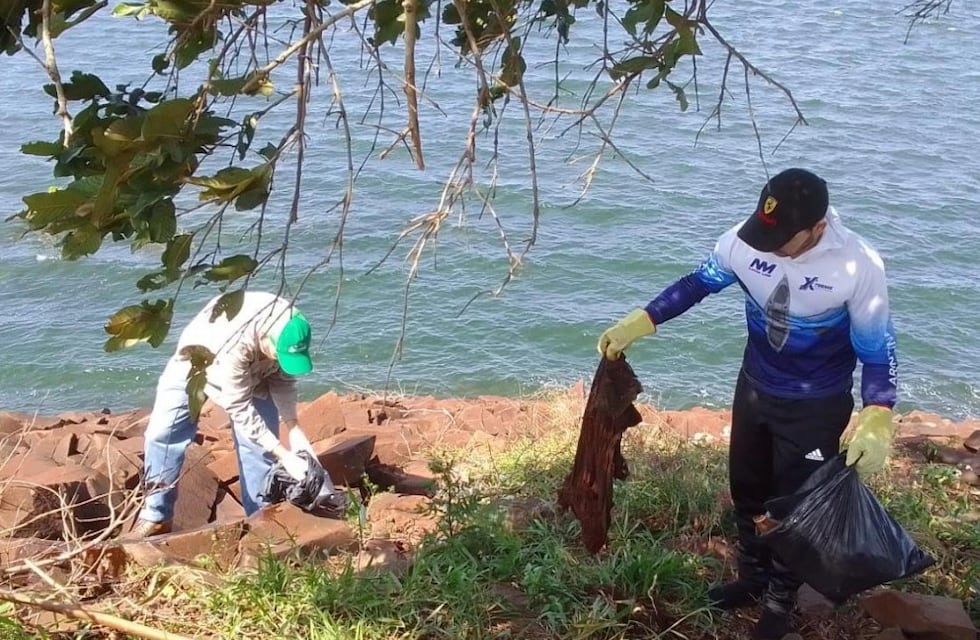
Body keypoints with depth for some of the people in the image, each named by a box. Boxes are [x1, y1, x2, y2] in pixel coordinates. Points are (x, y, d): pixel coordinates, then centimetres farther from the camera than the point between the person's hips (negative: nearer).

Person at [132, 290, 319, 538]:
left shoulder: (289, 326, -30)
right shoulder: (235, 346, -46)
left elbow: (283, 378, -12)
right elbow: (241, 410, -38)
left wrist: (293, 427, -23)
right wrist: (284, 455, -40)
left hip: (253, 370, 4)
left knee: (259, 443, -5)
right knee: (163, 432, -13)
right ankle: (156, 517, 1)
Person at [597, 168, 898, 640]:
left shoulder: (858, 266, -28)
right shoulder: (745, 240, -20)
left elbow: (877, 349, -17)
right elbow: (699, 283, -2)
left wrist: (877, 418, -30)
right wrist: (637, 323, -7)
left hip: (816, 406, -4)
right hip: (754, 388, 5)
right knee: (746, 490, 20)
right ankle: (753, 578, 44)